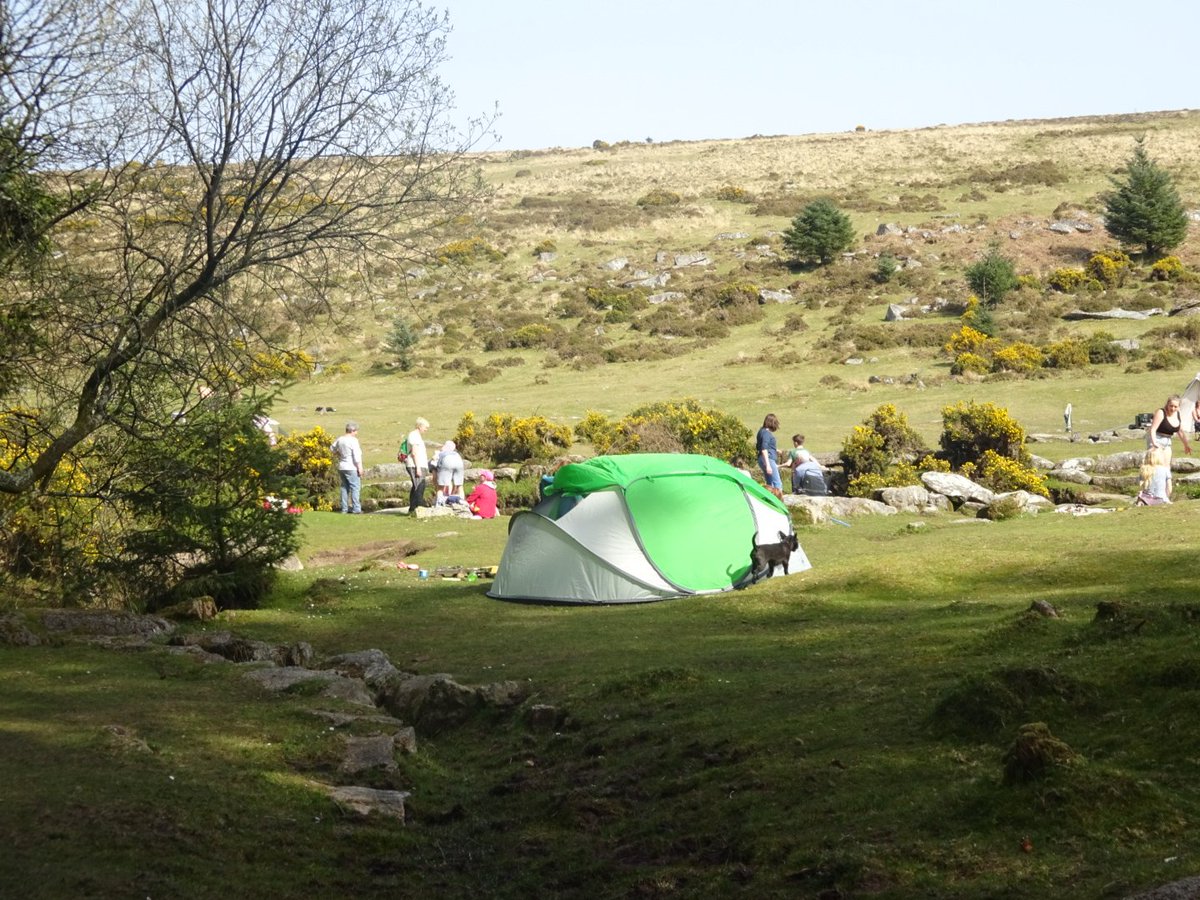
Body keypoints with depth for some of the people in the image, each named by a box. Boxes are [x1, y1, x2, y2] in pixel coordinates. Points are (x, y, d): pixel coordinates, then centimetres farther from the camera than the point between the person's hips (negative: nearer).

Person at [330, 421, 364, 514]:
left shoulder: (340, 440, 9)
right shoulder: (353, 440, -13)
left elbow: (332, 448, 24)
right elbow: (357, 456, -16)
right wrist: (360, 468, -13)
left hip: (341, 467, 8)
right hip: (351, 468, -8)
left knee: (344, 487, 12)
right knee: (355, 487, -5)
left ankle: (344, 508, 12)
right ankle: (356, 508, -10)